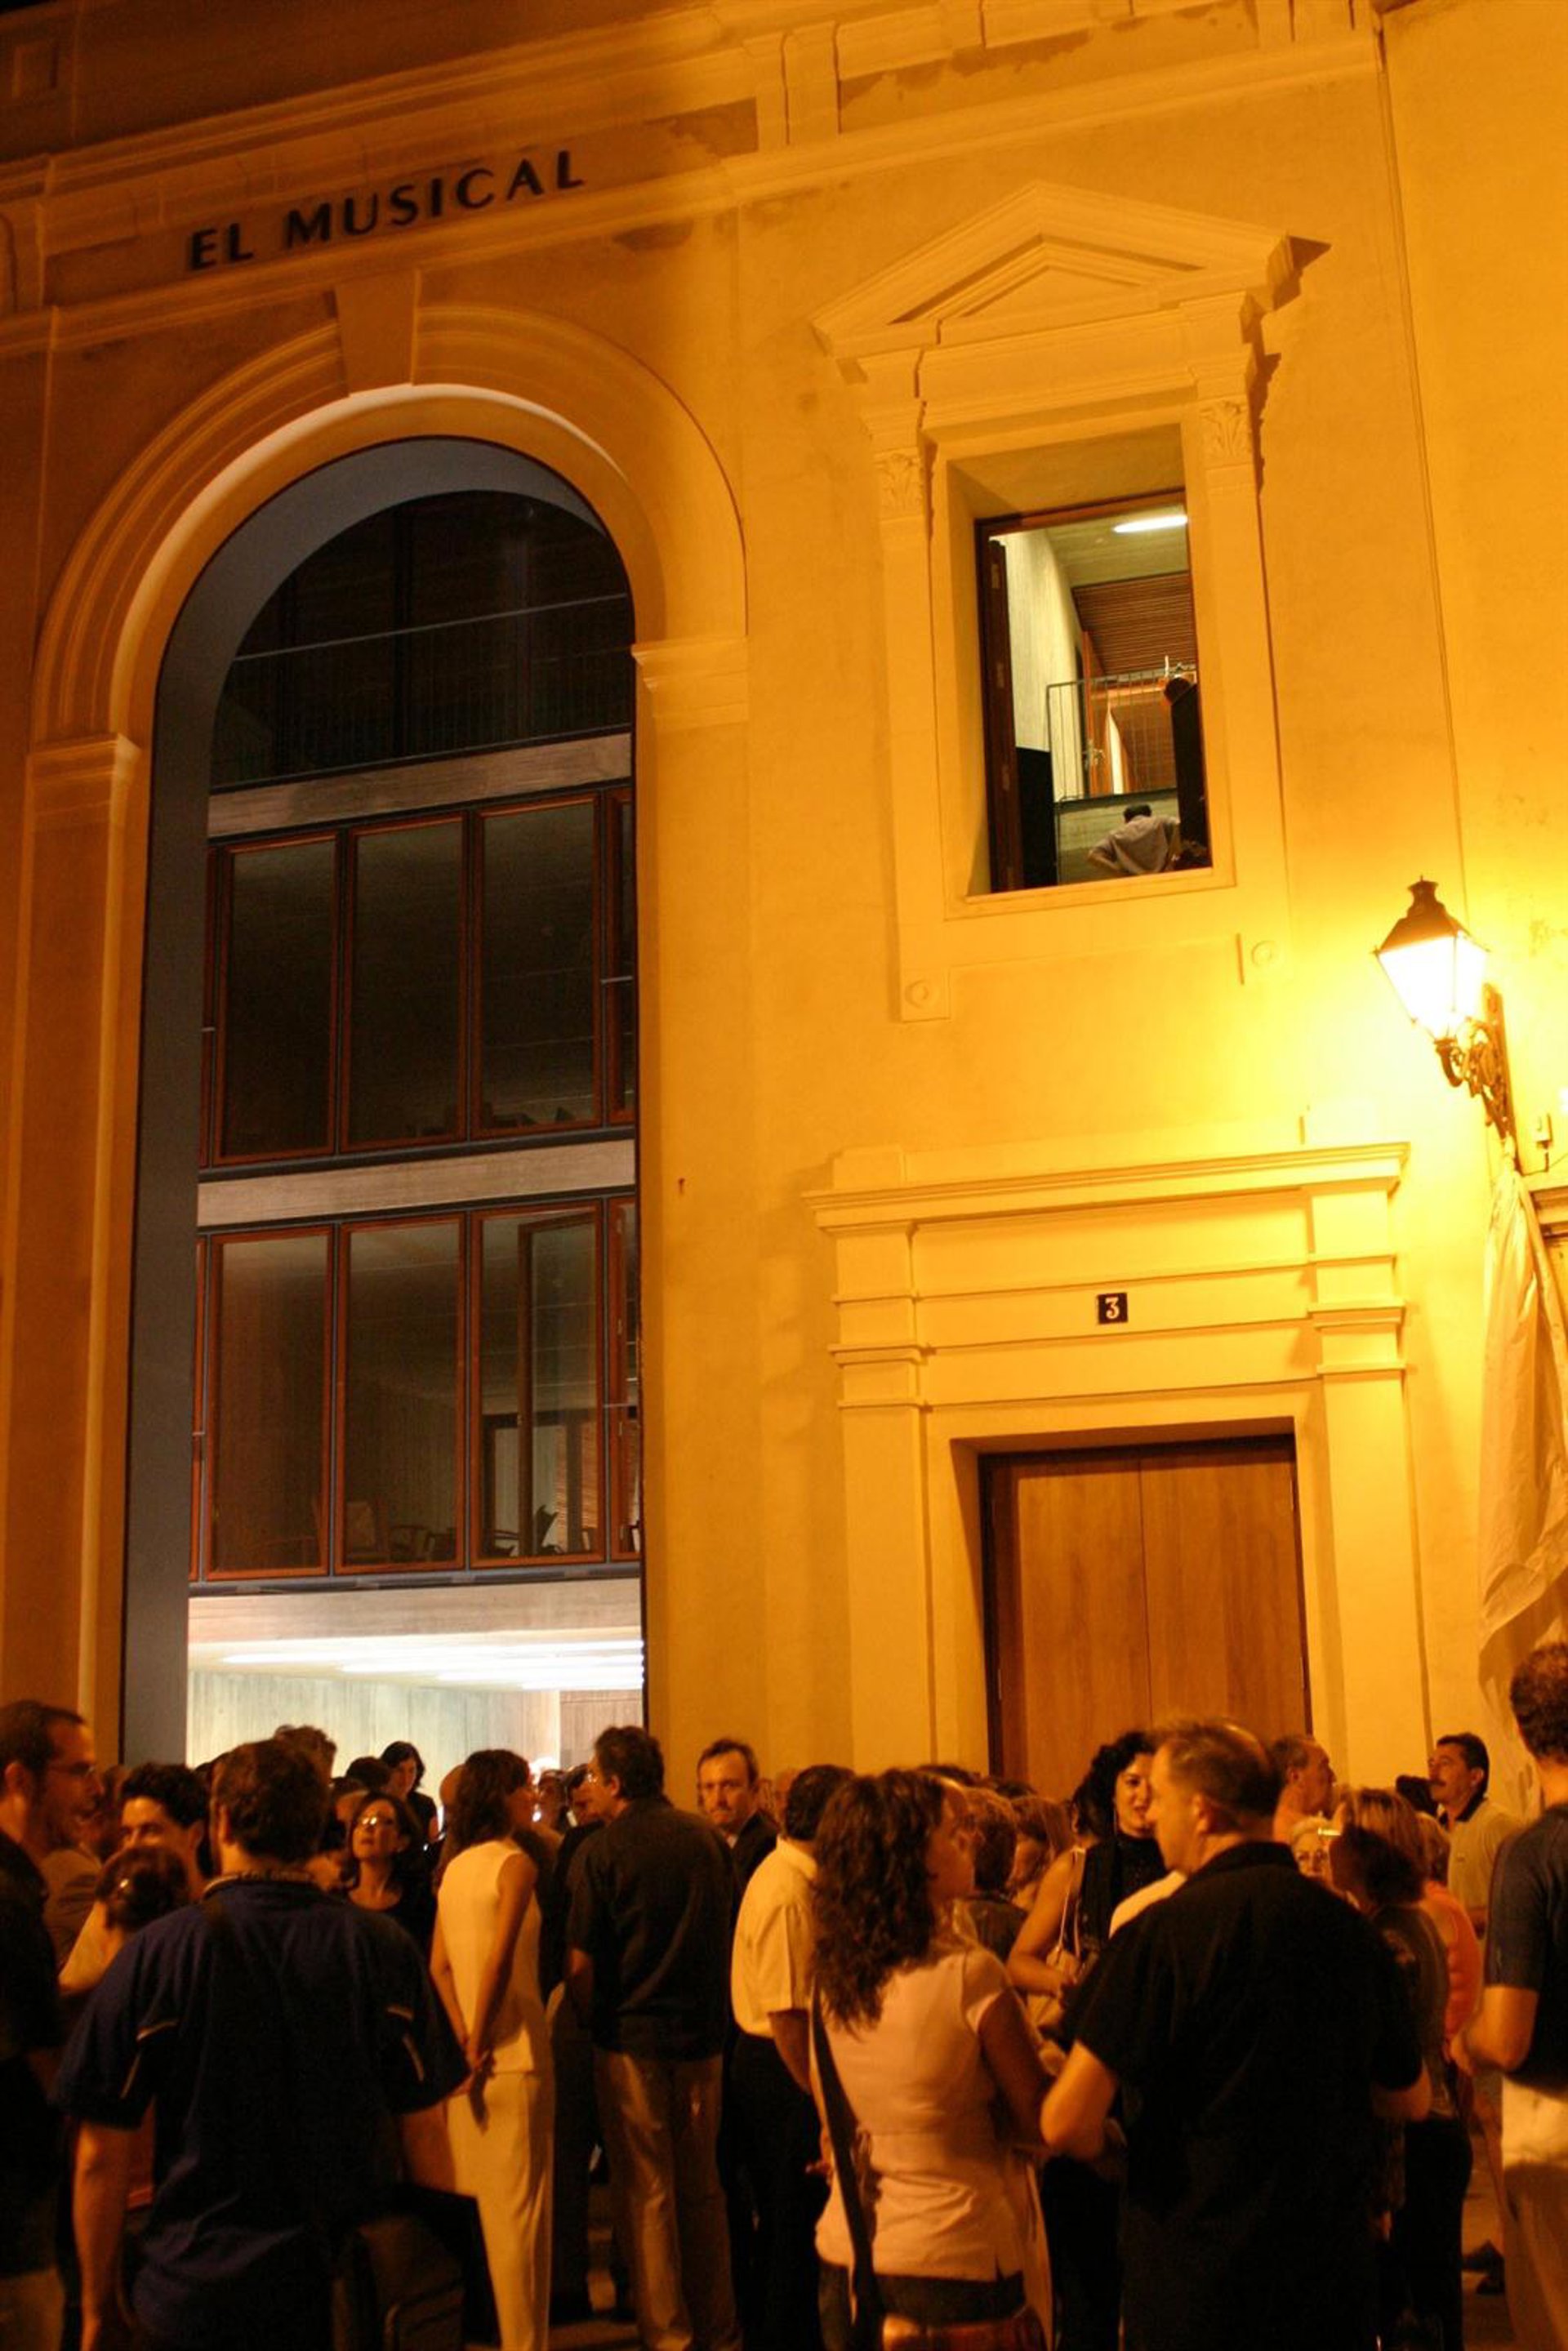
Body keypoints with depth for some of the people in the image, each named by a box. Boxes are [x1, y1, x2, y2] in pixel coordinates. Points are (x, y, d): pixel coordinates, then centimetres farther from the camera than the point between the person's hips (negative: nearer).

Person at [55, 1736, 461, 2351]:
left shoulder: (157, 1953, -11)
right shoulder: (384, 1950, -6)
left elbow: (101, 2152, -7)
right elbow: (424, 2130, -2)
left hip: (198, 2299, -2)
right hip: (353, 2294, 2)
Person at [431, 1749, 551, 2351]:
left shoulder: (456, 1867, 10)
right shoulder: (515, 1863, -13)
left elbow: (439, 1965, 7)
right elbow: (499, 1961, -22)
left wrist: (466, 2041, 1)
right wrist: (479, 2047, -14)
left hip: (479, 2056, 7)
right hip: (513, 2054, -7)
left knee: (489, 2204, 17)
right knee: (521, 2208, 1)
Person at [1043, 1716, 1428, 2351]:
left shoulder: (1164, 1931, -17)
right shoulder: (1349, 1926, -2)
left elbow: (1067, 2126, -20)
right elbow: (1409, 2101, 12)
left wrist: (1118, 2154, 2)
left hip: (1197, 2285, -4)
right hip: (1335, 2280, 5)